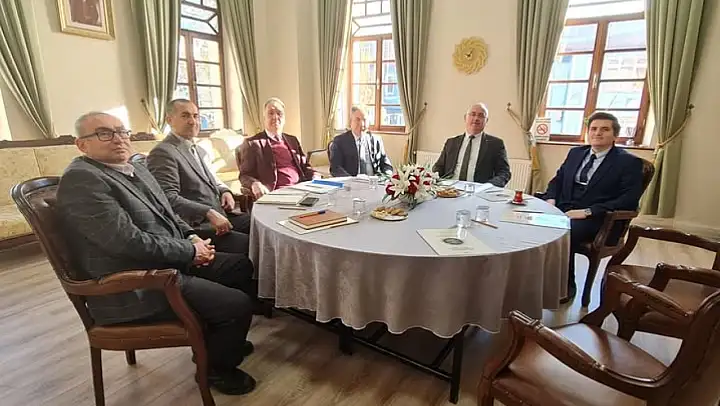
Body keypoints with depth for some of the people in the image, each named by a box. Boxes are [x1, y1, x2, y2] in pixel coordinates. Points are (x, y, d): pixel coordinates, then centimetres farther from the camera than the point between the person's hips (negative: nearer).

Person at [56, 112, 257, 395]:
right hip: (135, 288, -10)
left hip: (169, 263, 10)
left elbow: (167, 214, 20)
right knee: (238, 305, -16)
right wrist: (190, 251, -15)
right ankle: (216, 366, 14)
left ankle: (218, 338, 30)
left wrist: (192, 238, 1)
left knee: (242, 266, 13)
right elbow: (129, 241, -25)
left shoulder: (136, 168, 11)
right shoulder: (81, 179, -18)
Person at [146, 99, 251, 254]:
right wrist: (209, 213, -25)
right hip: (197, 225, -9)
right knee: (249, 244, -25)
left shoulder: (200, 151, 21)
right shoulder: (162, 153, -8)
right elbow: (168, 197, -18)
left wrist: (225, 191, 6)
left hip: (222, 215, 9)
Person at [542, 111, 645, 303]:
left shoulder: (629, 162, 0)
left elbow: (630, 199, -11)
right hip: (563, 210, 5)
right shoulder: (576, 152, 16)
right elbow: (557, 180, 19)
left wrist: (588, 211, -21)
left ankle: (566, 287, -11)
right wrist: (551, 199, -3)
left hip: (596, 220, -5)